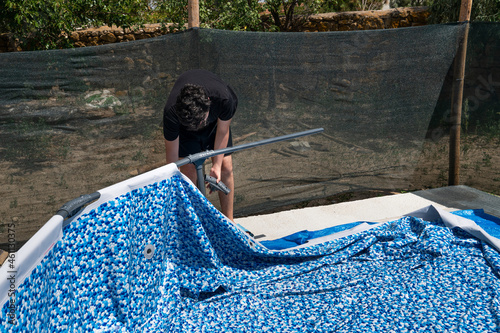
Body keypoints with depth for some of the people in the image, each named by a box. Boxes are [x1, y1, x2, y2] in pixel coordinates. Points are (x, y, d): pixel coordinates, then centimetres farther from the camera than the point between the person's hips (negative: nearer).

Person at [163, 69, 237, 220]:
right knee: (188, 170, -13)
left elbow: (223, 131, -20)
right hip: (183, 125, -1)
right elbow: (172, 156, -27)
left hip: (216, 118, 1)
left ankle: (228, 222, 11)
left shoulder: (224, 98, -42)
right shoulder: (171, 112, -41)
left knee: (226, 167, -5)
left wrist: (217, 165, -21)